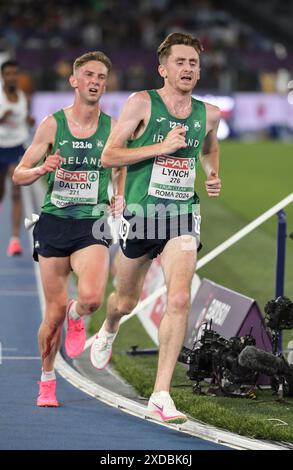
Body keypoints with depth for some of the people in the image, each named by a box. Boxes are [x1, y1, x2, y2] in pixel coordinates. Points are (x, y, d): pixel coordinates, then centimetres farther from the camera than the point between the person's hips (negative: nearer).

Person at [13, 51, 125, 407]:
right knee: (55, 311, 2)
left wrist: (119, 199, -2)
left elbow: (121, 174, 19)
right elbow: (19, 175, 4)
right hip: (54, 222, 0)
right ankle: (47, 380, 23)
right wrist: (42, 169, -17)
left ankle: (76, 318, 14)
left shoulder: (113, 128, 3)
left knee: (91, 297, -24)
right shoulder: (52, 124, 1)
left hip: (92, 225, 0)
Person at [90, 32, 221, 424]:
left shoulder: (208, 114, 7)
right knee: (125, 301, 15)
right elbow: (108, 156, -10)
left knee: (179, 300, -17)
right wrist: (162, 147, -19)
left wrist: (213, 176, 10)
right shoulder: (142, 104, -7)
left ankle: (161, 395, -14)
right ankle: (108, 332, 54)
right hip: (142, 213, -2)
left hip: (183, 215, 2)